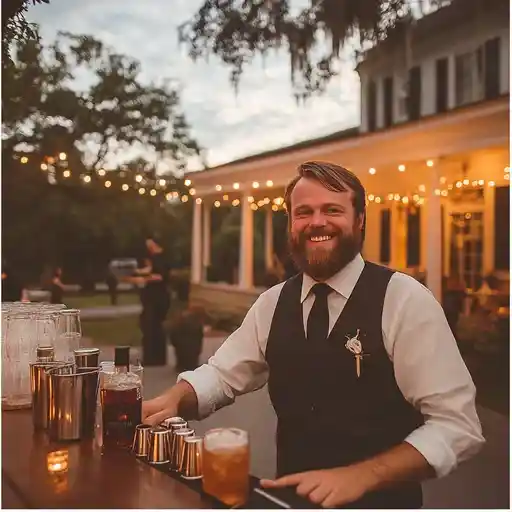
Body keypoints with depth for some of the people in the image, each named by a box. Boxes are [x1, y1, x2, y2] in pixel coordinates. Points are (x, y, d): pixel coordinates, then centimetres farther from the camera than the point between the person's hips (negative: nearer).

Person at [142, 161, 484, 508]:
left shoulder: (405, 300, -12)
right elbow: (223, 373, 8)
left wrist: (359, 476, -23)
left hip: (379, 500, -3)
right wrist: (174, 399, -12)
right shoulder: (272, 303, 2)